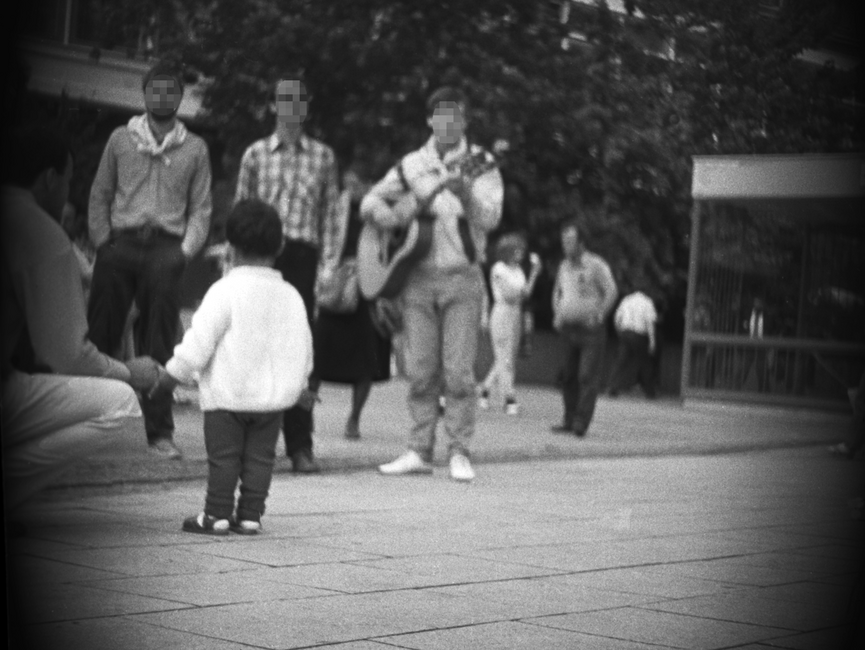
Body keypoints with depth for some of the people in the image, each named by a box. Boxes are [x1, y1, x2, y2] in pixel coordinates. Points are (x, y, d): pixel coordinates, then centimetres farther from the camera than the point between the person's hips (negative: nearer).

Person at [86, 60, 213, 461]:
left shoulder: (194, 149, 10)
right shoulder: (121, 139, 10)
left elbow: (200, 208, 9)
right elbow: (100, 195, 11)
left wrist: (186, 251, -4)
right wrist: (102, 241, 0)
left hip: (166, 250, 0)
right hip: (120, 245, 0)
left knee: (159, 342, -1)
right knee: (101, 333, -2)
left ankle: (159, 431, 2)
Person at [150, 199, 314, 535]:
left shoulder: (225, 290, -12)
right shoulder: (290, 295, 5)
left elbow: (200, 339, -13)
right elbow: (302, 346, 12)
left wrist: (174, 373, -2)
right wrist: (300, 385, 26)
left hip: (227, 394, -4)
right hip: (273, 395, 5)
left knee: (223, 456, 3)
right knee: (260, 457, 9)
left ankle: (217, 515, 6)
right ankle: (250, 515, 11)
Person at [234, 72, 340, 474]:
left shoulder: (322, 157, 10)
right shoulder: (255, 154, 9)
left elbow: (330, 214, 8)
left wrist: (330, 264, 0)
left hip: (302, 256, 0)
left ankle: (300, 445, 2)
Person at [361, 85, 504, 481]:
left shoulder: (480, 163, 3)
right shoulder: (411, 165, 11)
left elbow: (490, 218, -10)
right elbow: (369, 200, 17)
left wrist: (465, 193, -29)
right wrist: (382, 213, -5)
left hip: (462, 277, -2)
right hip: (417, 277, 3)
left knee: (458, 371, -6)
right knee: (420, 371, 3)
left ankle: (459, 453, 1)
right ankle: (420, 452, 9)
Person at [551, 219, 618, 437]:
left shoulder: (595, 264, -6)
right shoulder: (564, 266, 15)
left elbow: (612, 292, -11)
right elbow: (557, 292, 29)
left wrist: (598, 316, -12)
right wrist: (557, 315, 16)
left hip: (590, 330, -7)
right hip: (569, 329, 7)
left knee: (588, 377, -10)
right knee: (568, 377, 6)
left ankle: (581, 424, -13)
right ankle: (569, 421, 11)